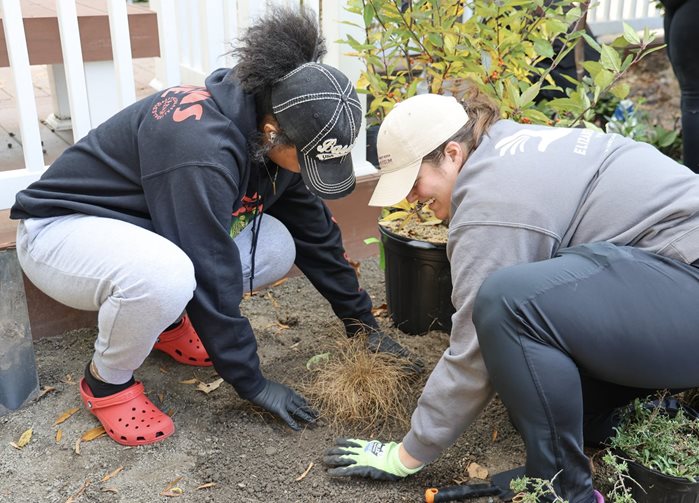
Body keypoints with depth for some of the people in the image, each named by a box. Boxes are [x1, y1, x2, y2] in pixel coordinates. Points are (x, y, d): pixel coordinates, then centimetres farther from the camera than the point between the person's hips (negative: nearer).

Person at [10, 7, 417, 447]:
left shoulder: (275, 136, -10)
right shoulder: (202, 148, -36)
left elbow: (315, 230, -1)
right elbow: (211, 278, -31)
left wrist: (363, 321, 4)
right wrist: (252, 383, -20)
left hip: (146, 227, 7)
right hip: (61, 228, -7)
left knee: (277, 247, -10)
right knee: (163, 276, -39)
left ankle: (164, 322, 11)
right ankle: (106, 382, -8)